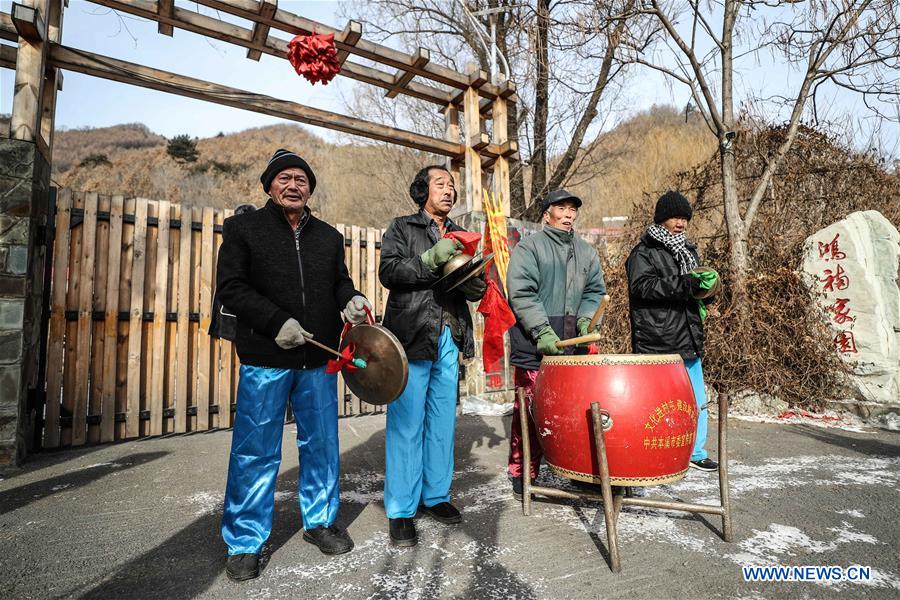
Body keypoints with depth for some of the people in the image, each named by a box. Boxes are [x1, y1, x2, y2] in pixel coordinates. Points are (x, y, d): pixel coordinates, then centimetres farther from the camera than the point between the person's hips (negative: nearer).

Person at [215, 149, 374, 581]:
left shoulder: (329, 237, 13)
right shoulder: (243, 229, 3)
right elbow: (231, 287, -5)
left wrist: (351, 299, -5)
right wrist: (277, 322, -18)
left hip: (319, 359, 4)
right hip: (265, 359, -3)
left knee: (322, 446, 13)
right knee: (255, 453, 4)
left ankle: (319, 521, 32)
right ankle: (244, 543, 22)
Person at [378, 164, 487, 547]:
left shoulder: (459, 236, 19)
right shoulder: (401, 228, 6)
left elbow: (477, 292, 14)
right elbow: (388, 272, -10)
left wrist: (471, 278, -8)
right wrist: (431, 259, -19)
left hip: (448, 340, 5)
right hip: (412, 338, -5)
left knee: (443, 422, 11)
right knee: (407, 425, -2)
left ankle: (435, 494, 27)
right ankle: (401, 510, 10)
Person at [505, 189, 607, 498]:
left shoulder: (586, 251, 20)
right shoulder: (528, 247, 0)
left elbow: (595, 291, 18)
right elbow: (521, 293, -10)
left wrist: (586, 319, -1)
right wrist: (543, 331, -18)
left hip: (574, 346, 5)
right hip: (535, 346, -5)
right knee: (529, 412, -1)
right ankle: (521, 476, 13)